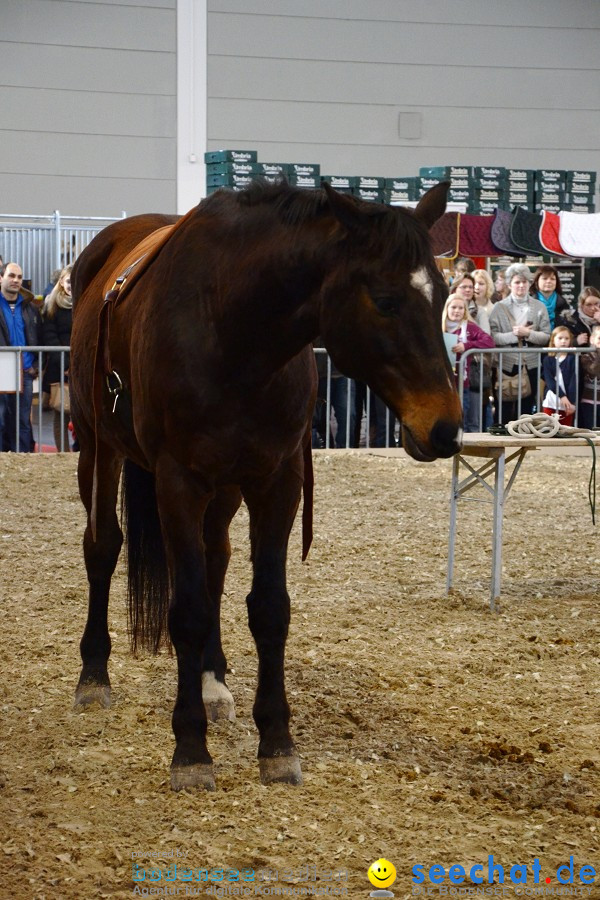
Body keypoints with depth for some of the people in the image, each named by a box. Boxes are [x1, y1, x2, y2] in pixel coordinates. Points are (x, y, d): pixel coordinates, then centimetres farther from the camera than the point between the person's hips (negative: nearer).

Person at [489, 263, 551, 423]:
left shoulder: (539, 307, 8)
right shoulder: (499, 307, 4)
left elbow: (546, 337, 0)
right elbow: (493, 337, -6)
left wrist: (527, 333, -15)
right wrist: (514, 335, -18)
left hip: (530, 365, 1)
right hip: (506, 364, -1)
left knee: (526, 409, 7)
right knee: (503, 411, 1)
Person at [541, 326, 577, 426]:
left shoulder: (573, 359, 3)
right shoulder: (548, 359, 5)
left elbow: (574, 381, -5)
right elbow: (549, 381, -5)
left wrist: (572, 402, -15)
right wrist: (562, 396, -19)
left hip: (568, 403, -1)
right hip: (550, 402, 1)